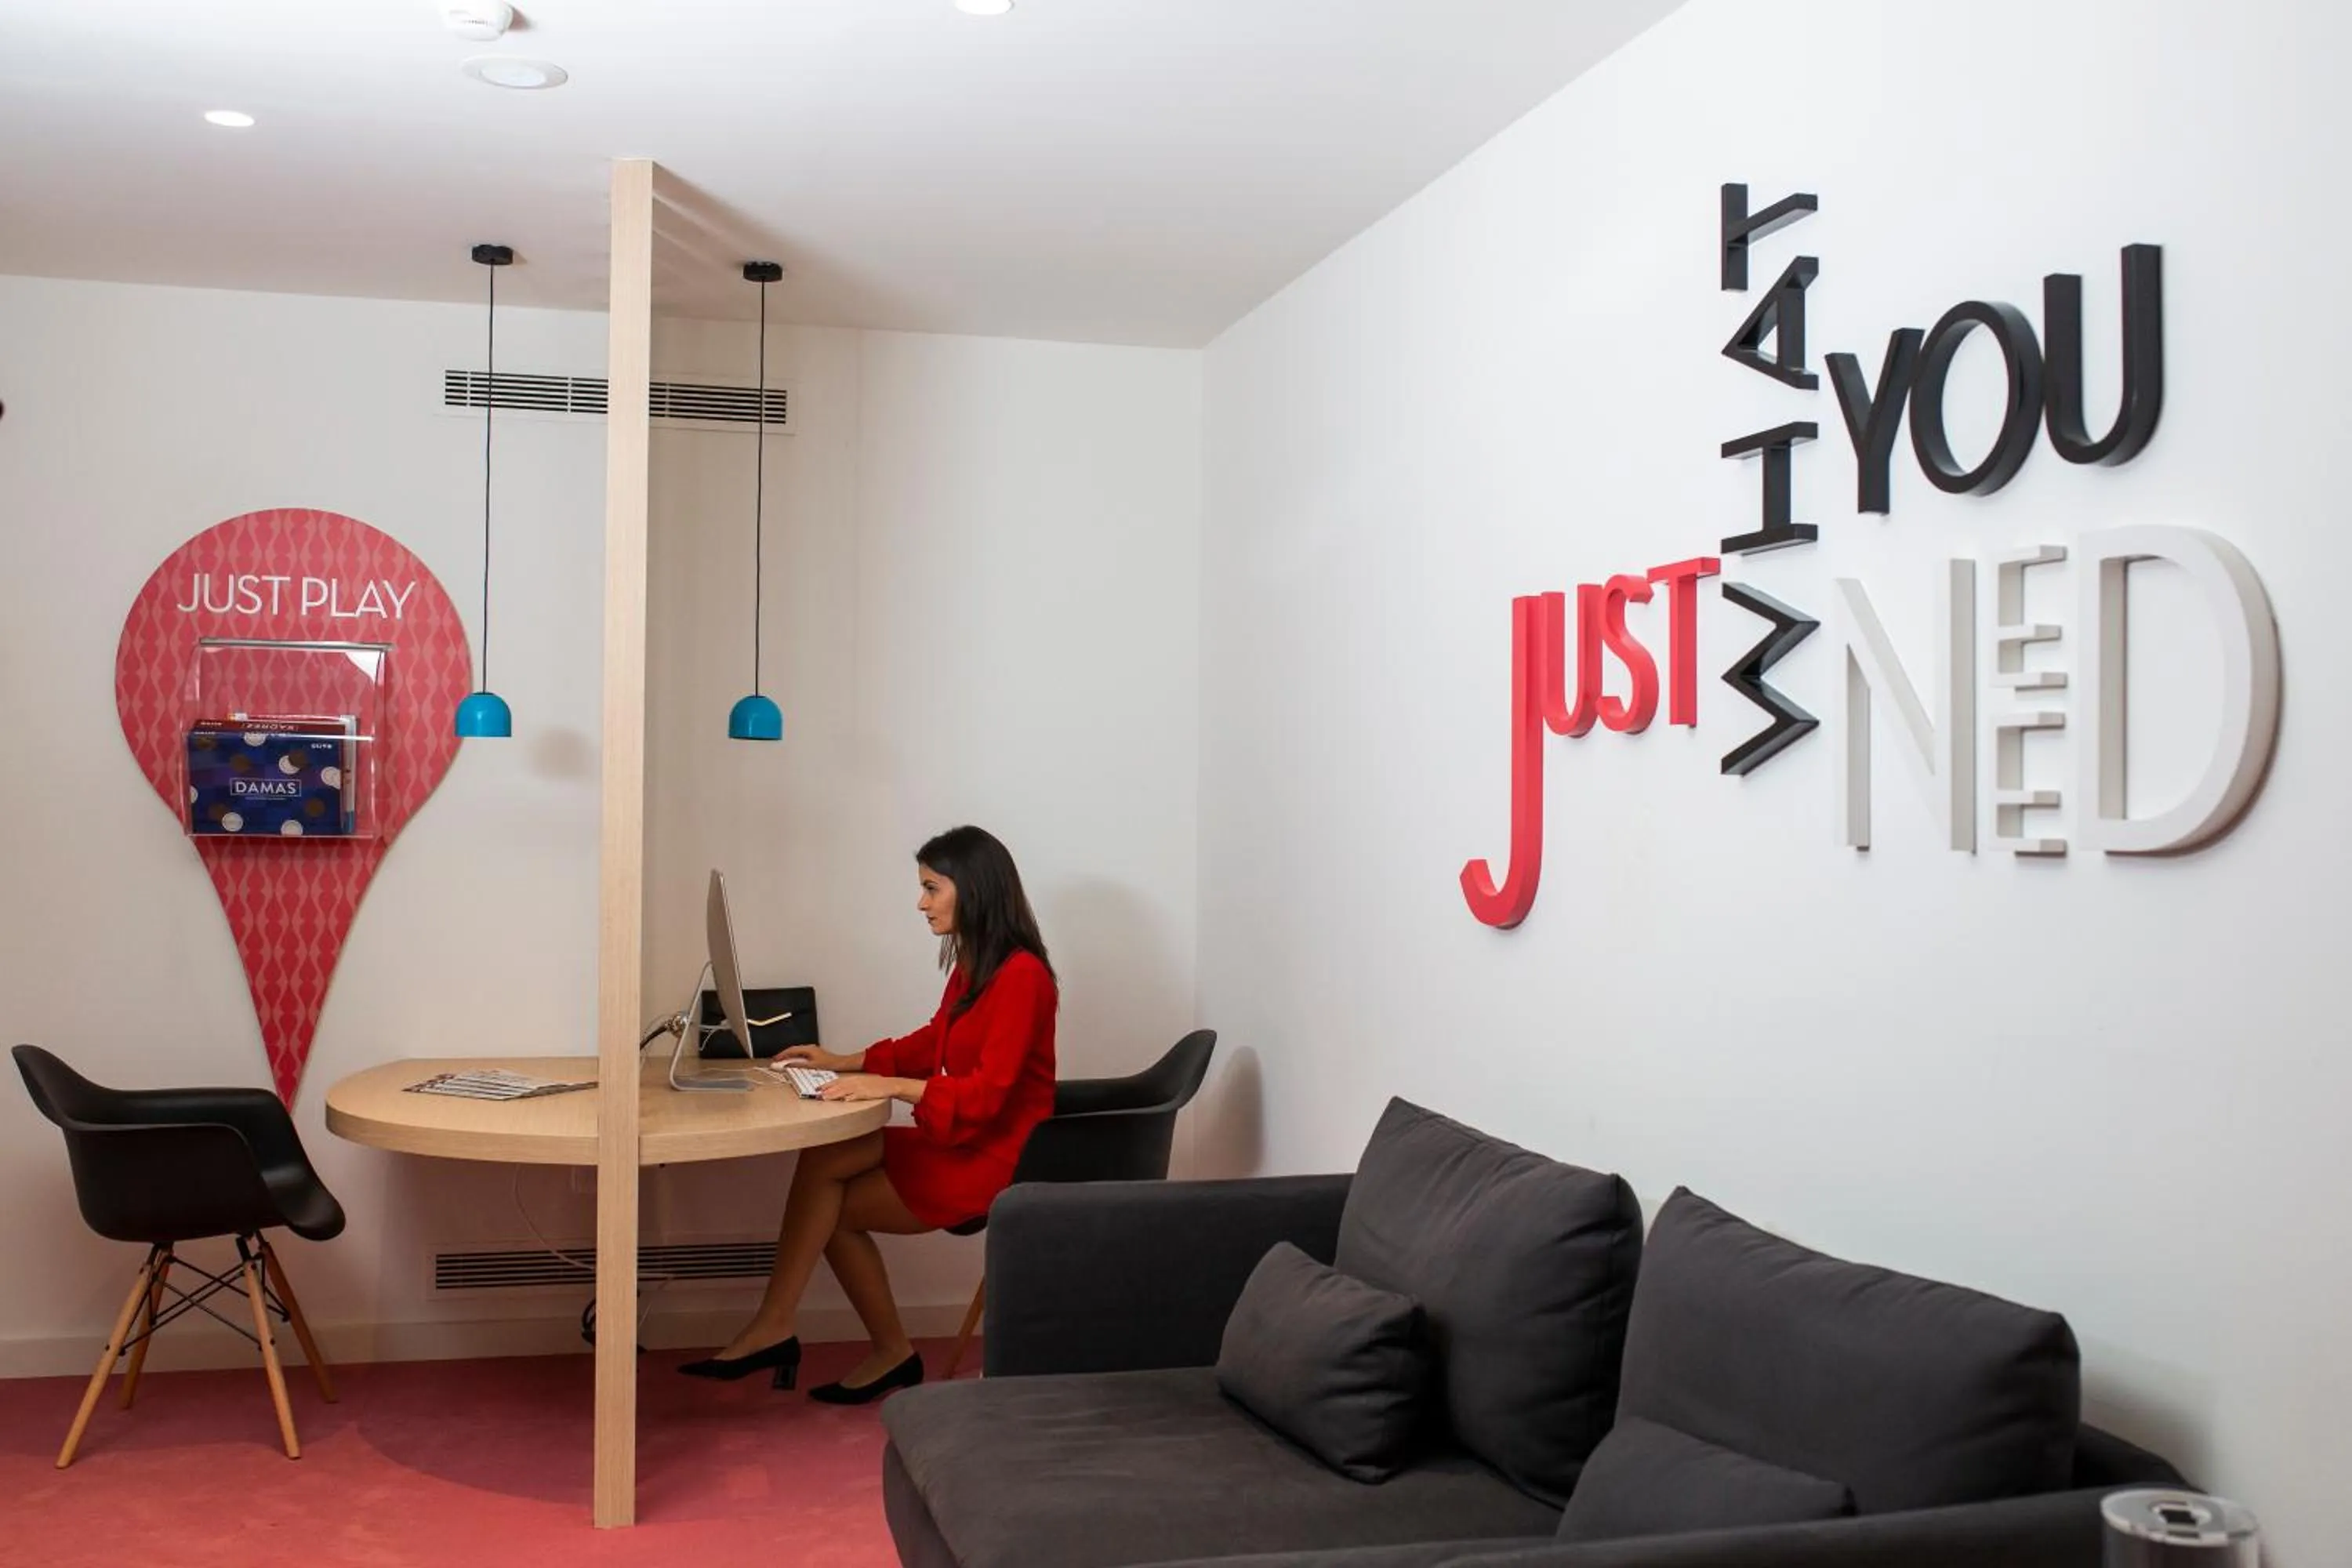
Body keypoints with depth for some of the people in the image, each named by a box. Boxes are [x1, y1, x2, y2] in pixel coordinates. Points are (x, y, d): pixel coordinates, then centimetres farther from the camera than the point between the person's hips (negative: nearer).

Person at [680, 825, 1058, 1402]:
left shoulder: (1020, 976, -18)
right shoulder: (973, 964, 9)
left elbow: (987, 1091, -24)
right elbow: (931, 1043, 21)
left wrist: (890, 1086, -30)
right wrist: (845, 1062, 11)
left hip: (996, 1158, -8)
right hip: (957, 1142, 8)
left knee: (833, 1203, -11)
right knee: (823, 1166, -7)